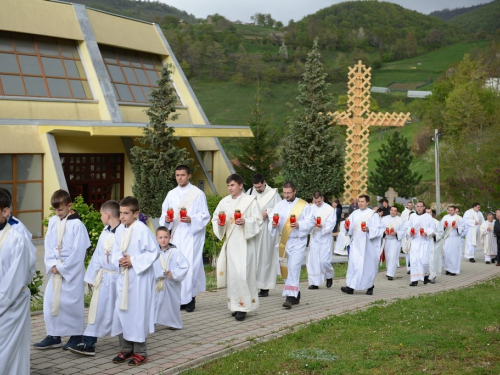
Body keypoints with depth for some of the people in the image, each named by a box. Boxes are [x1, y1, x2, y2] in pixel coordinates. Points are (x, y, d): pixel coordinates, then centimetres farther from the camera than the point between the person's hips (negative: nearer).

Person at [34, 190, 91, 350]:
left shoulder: (77, 225, -12)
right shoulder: (53, 221, 5)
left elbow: (78, 251, -14)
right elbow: (48, 245, 6)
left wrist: (62, 268, -12)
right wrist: (52, 264, -7)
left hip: (72, 269, -6)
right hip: (56, 269, 6)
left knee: (71, 302, -1)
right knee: (50, 300, 4)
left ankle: (76, 335, 12)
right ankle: (53, 336, 14)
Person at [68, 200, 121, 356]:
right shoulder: (105, 232, 7)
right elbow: (97, 255, 13)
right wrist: (91, 276, 14)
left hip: (119, 278, -7)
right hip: (104, 277, 7)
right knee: (98, 309, 7)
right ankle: (88, 343, 11)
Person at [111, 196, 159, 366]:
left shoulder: (142, 230, -16)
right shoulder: (120, 230, 4)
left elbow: (154, 251, -14)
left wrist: (134, 261, -17)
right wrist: (119, 260, -8)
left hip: (139, 278, -7)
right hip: (123, 277, 7)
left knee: (137, 313, -1)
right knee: (121, 312, 10)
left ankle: (140, 352, 11)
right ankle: (126, 349, 23)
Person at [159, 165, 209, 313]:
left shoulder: (198, 194, 1)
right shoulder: (171, 194, 13)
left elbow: (205, 215, -1)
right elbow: (164, 213, 15)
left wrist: (191, 219, -18)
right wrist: (166, 219, -7)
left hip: (192, 236, -4)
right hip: (176, 235, 4)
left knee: (190, 265, -10)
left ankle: (190, 298, -3)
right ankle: (179, 298, 8)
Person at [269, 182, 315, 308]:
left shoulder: (304, 205, -5)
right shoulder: (280, 205, 6)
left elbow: (311, 222, -7)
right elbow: (272, 222, 5)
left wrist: (299, 225, -22)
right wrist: (273, 224, -18)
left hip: (297, 242, -5)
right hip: (283, 242, 5)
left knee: (293, 268, -14)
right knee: (285, 269, 10)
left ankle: (290, 297, -17)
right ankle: (295, 295, 24)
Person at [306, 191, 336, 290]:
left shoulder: (330, 209, -3)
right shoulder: (311, 208, 5)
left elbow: (331, 224, -7)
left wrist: (322, 226, -25)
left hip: (325, 238, -3)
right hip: (314, 237, 3)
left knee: (324, 260, -8)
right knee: (313, 260, 1)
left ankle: (329, 277, 20)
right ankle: (314, 282, 9)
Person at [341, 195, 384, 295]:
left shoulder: (373, 214, -1)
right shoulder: (354, 214, 10)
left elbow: (379, 229, -7)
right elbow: (350, 229, 9)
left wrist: (369, 230, -21)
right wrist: (347, 228, -13)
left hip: (368, 245, -3)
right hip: (356, 244, 3)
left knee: (368, 265, 4)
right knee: (353, 264, -7)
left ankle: (370, 287, 18)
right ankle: (351, 287, -10)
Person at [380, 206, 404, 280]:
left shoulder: (401, 220, 0)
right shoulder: (384, 219, 7)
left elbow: (403, 231, -2)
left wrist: (396, 233, -18)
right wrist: (384, 232, -13)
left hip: (395, 240, -3)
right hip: (386, 240, 3)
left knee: (393, 257, -13)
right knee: (387, 257, 9)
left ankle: (390, 274, -14)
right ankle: (389, 271, 26)